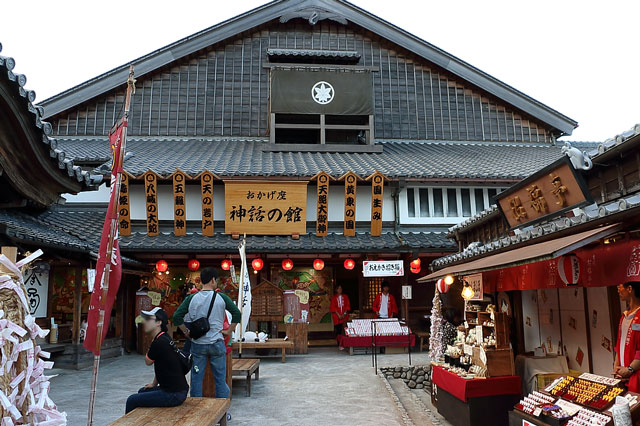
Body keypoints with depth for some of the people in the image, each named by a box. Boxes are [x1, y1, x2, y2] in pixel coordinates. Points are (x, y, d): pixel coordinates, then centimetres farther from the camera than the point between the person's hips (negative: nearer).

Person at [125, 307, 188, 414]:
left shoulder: (159, 342, -20)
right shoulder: (165, 338, 10)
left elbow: (148, 361, -2)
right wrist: (154, 384, 27)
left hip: (174, 394, -10)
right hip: (178, 389, 10)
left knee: (131, 401, -4)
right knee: (142, 392, 29)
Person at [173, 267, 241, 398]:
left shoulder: (192, 298, -2)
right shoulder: (221, 297, -5)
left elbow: (177, 317, -4)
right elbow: (237, 313, -5)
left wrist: (186, 332, 5)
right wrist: (228, 331, 2)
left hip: (197, 344, 1)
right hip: (217, 343, -1)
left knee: (196, 379, 11)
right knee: (220, 379, 8)